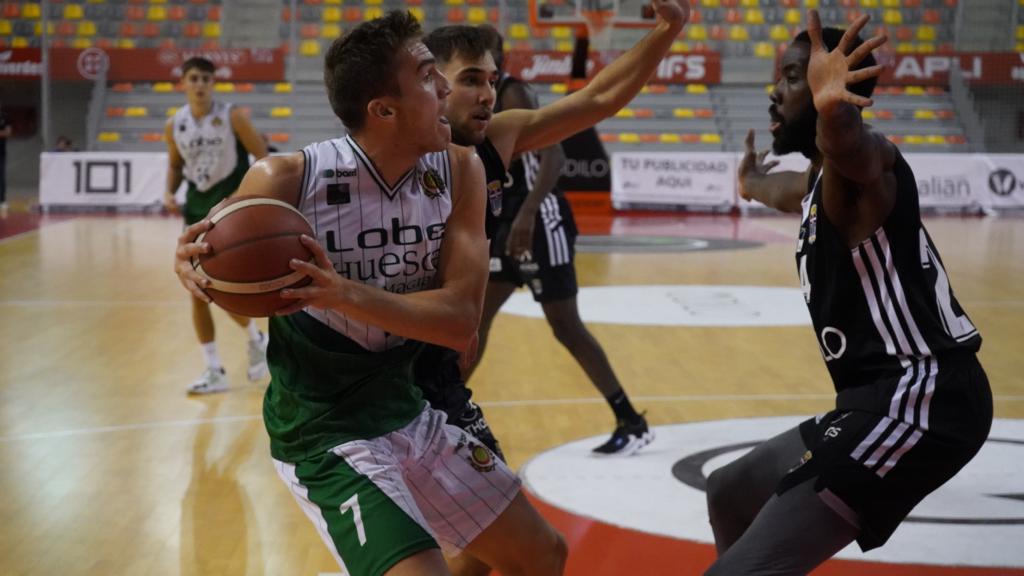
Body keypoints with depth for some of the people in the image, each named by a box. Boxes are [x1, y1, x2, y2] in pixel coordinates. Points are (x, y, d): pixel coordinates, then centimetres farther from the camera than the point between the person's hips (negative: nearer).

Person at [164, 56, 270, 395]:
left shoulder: (231, 117, -10)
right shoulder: (174, 126, 3)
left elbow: (263, 157, -6)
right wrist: (170, 192, 0)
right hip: (197, 206, 5)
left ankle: (257, 339, 19)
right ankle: (214, 371, 11)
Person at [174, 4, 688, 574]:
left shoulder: (460, 173, -8)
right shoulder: (286, 180, -20)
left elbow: (461, 321, -17)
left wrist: (346, 295, -32)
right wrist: (194, 262, -28)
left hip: (412, 414, 6)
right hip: (324, 435, -5)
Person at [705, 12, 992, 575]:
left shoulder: (863, 165, -13)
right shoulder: (821, 182, 18)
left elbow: (851, 148, -40)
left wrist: (833, 111, -61)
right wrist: (754, 181, 65)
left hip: (916, 397, -11)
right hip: (885, 396, 11)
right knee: (730, 493, 28)